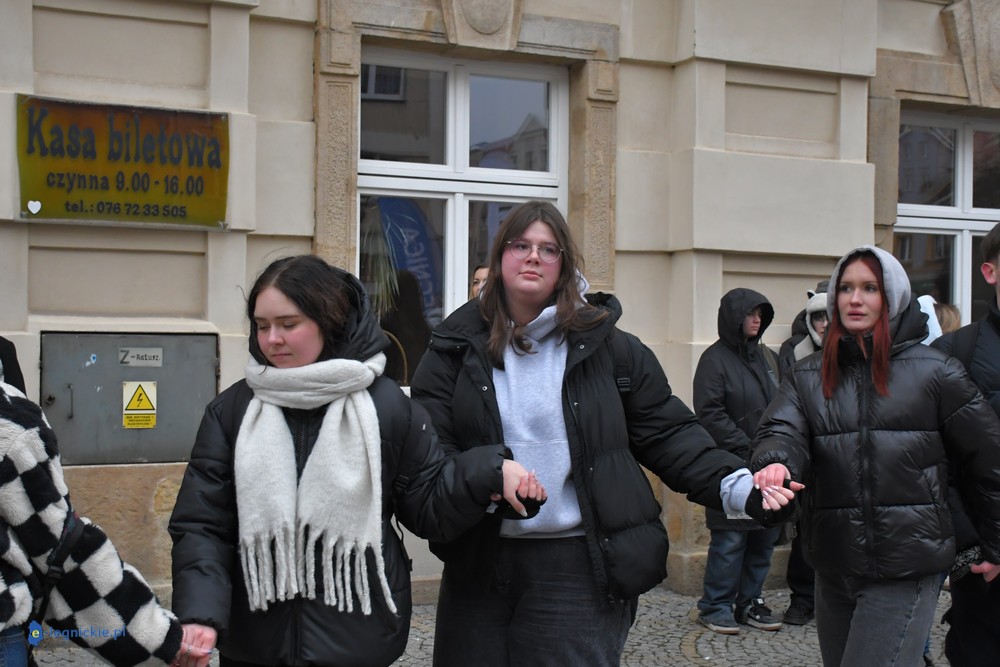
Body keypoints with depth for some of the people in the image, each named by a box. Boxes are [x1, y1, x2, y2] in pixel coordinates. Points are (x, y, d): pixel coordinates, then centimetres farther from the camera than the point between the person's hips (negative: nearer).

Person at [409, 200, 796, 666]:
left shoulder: (606, 346, 2)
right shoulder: (457, 347, 5)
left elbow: (668, 435, 3)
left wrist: (738, 487, -10)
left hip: (580, 570, -2)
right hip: (480, 564, 2)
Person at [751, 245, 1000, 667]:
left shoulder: (934, 373, -2)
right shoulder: (808, 376, 7)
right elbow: (782, 431, -9)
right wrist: (775, 464, -33)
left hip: (906, 570, -4)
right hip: (834, 568, 4)